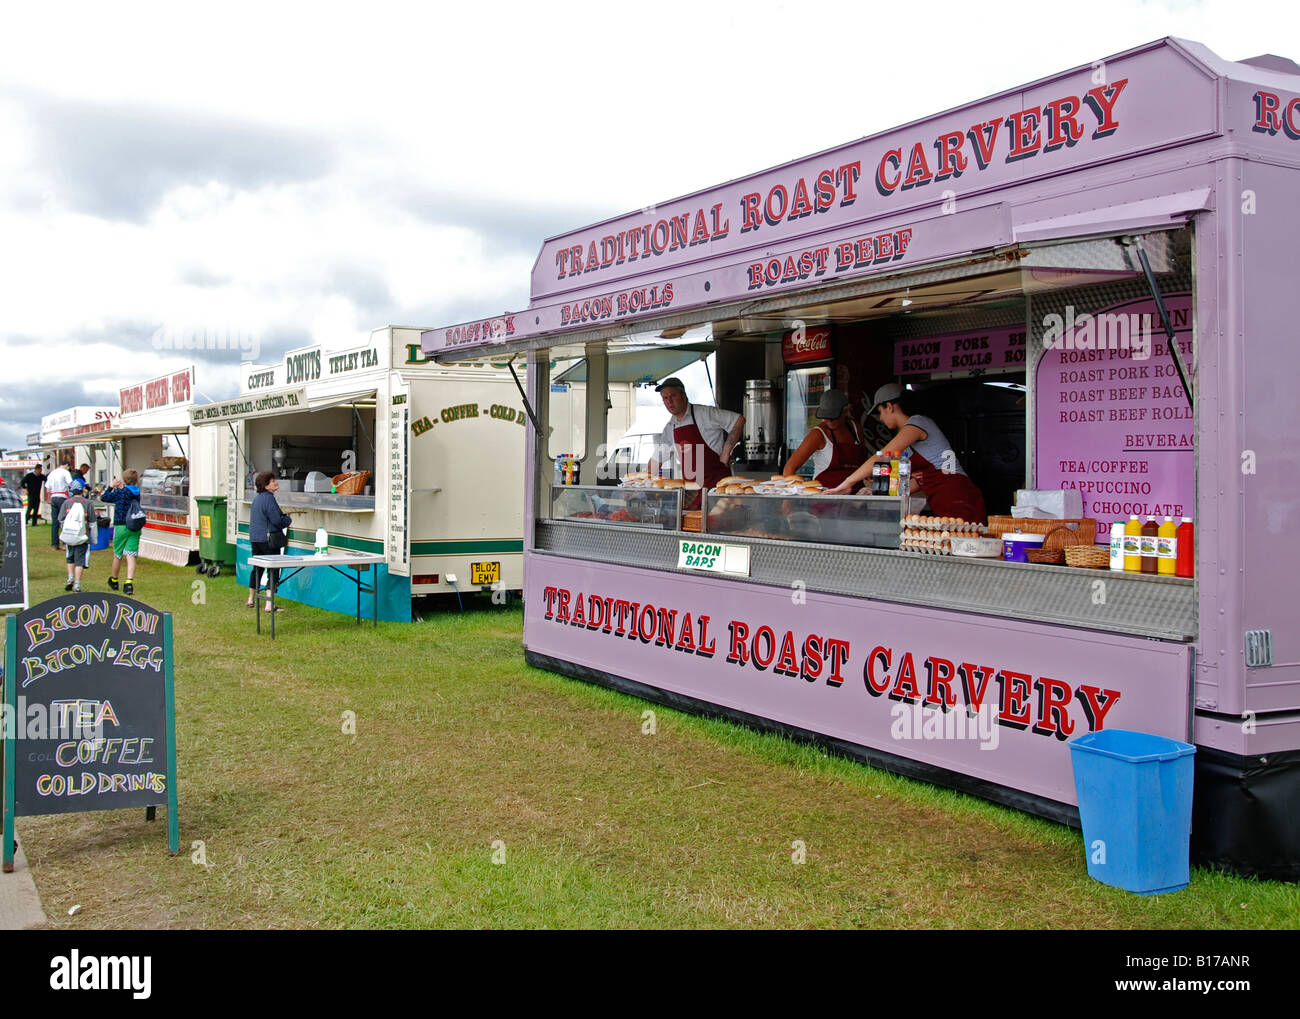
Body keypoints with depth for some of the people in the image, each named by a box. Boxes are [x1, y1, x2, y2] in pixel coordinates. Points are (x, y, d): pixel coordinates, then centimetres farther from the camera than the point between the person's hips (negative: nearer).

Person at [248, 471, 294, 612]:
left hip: (255, 539, 9)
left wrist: (284, 517, 17)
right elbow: (277, 520, -20)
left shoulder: (257, 498, 14)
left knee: (257, 568, 21)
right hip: (268, 539, -9)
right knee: (273, 571, -8)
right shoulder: (268, 498, -16)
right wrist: (288, 519, 1)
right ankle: (269, 604, -14)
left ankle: (251, 599, 33)